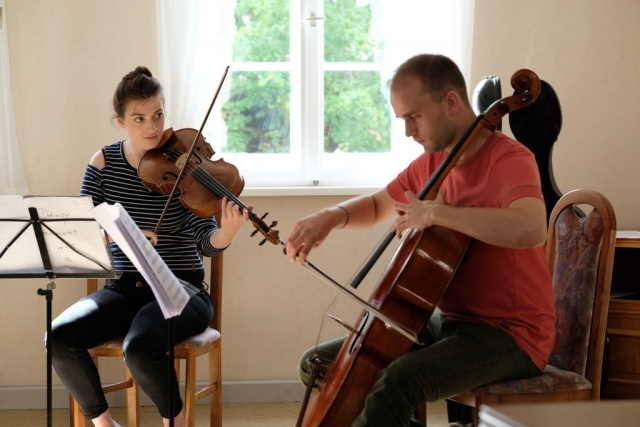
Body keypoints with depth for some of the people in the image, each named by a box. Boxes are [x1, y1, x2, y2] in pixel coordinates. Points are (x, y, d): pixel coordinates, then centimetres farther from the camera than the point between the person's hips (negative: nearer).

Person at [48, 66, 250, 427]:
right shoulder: (104, 163, 2)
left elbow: (207, 244, -14)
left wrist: (228, 232, -37)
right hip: (124, 289, 4)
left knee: (140, 346, -33)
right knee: (60, 338, -22)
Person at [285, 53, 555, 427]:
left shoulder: (509, 159, -16)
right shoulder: (432, 162, 7)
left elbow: (531, 228, -38)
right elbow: (376, 206, 25)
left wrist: (436, 213, -31)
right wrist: (333, 216, 2)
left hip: (509, 333, -8)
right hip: (449, 322, 9)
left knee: (398, 382, -34)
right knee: (318, 365, 7)